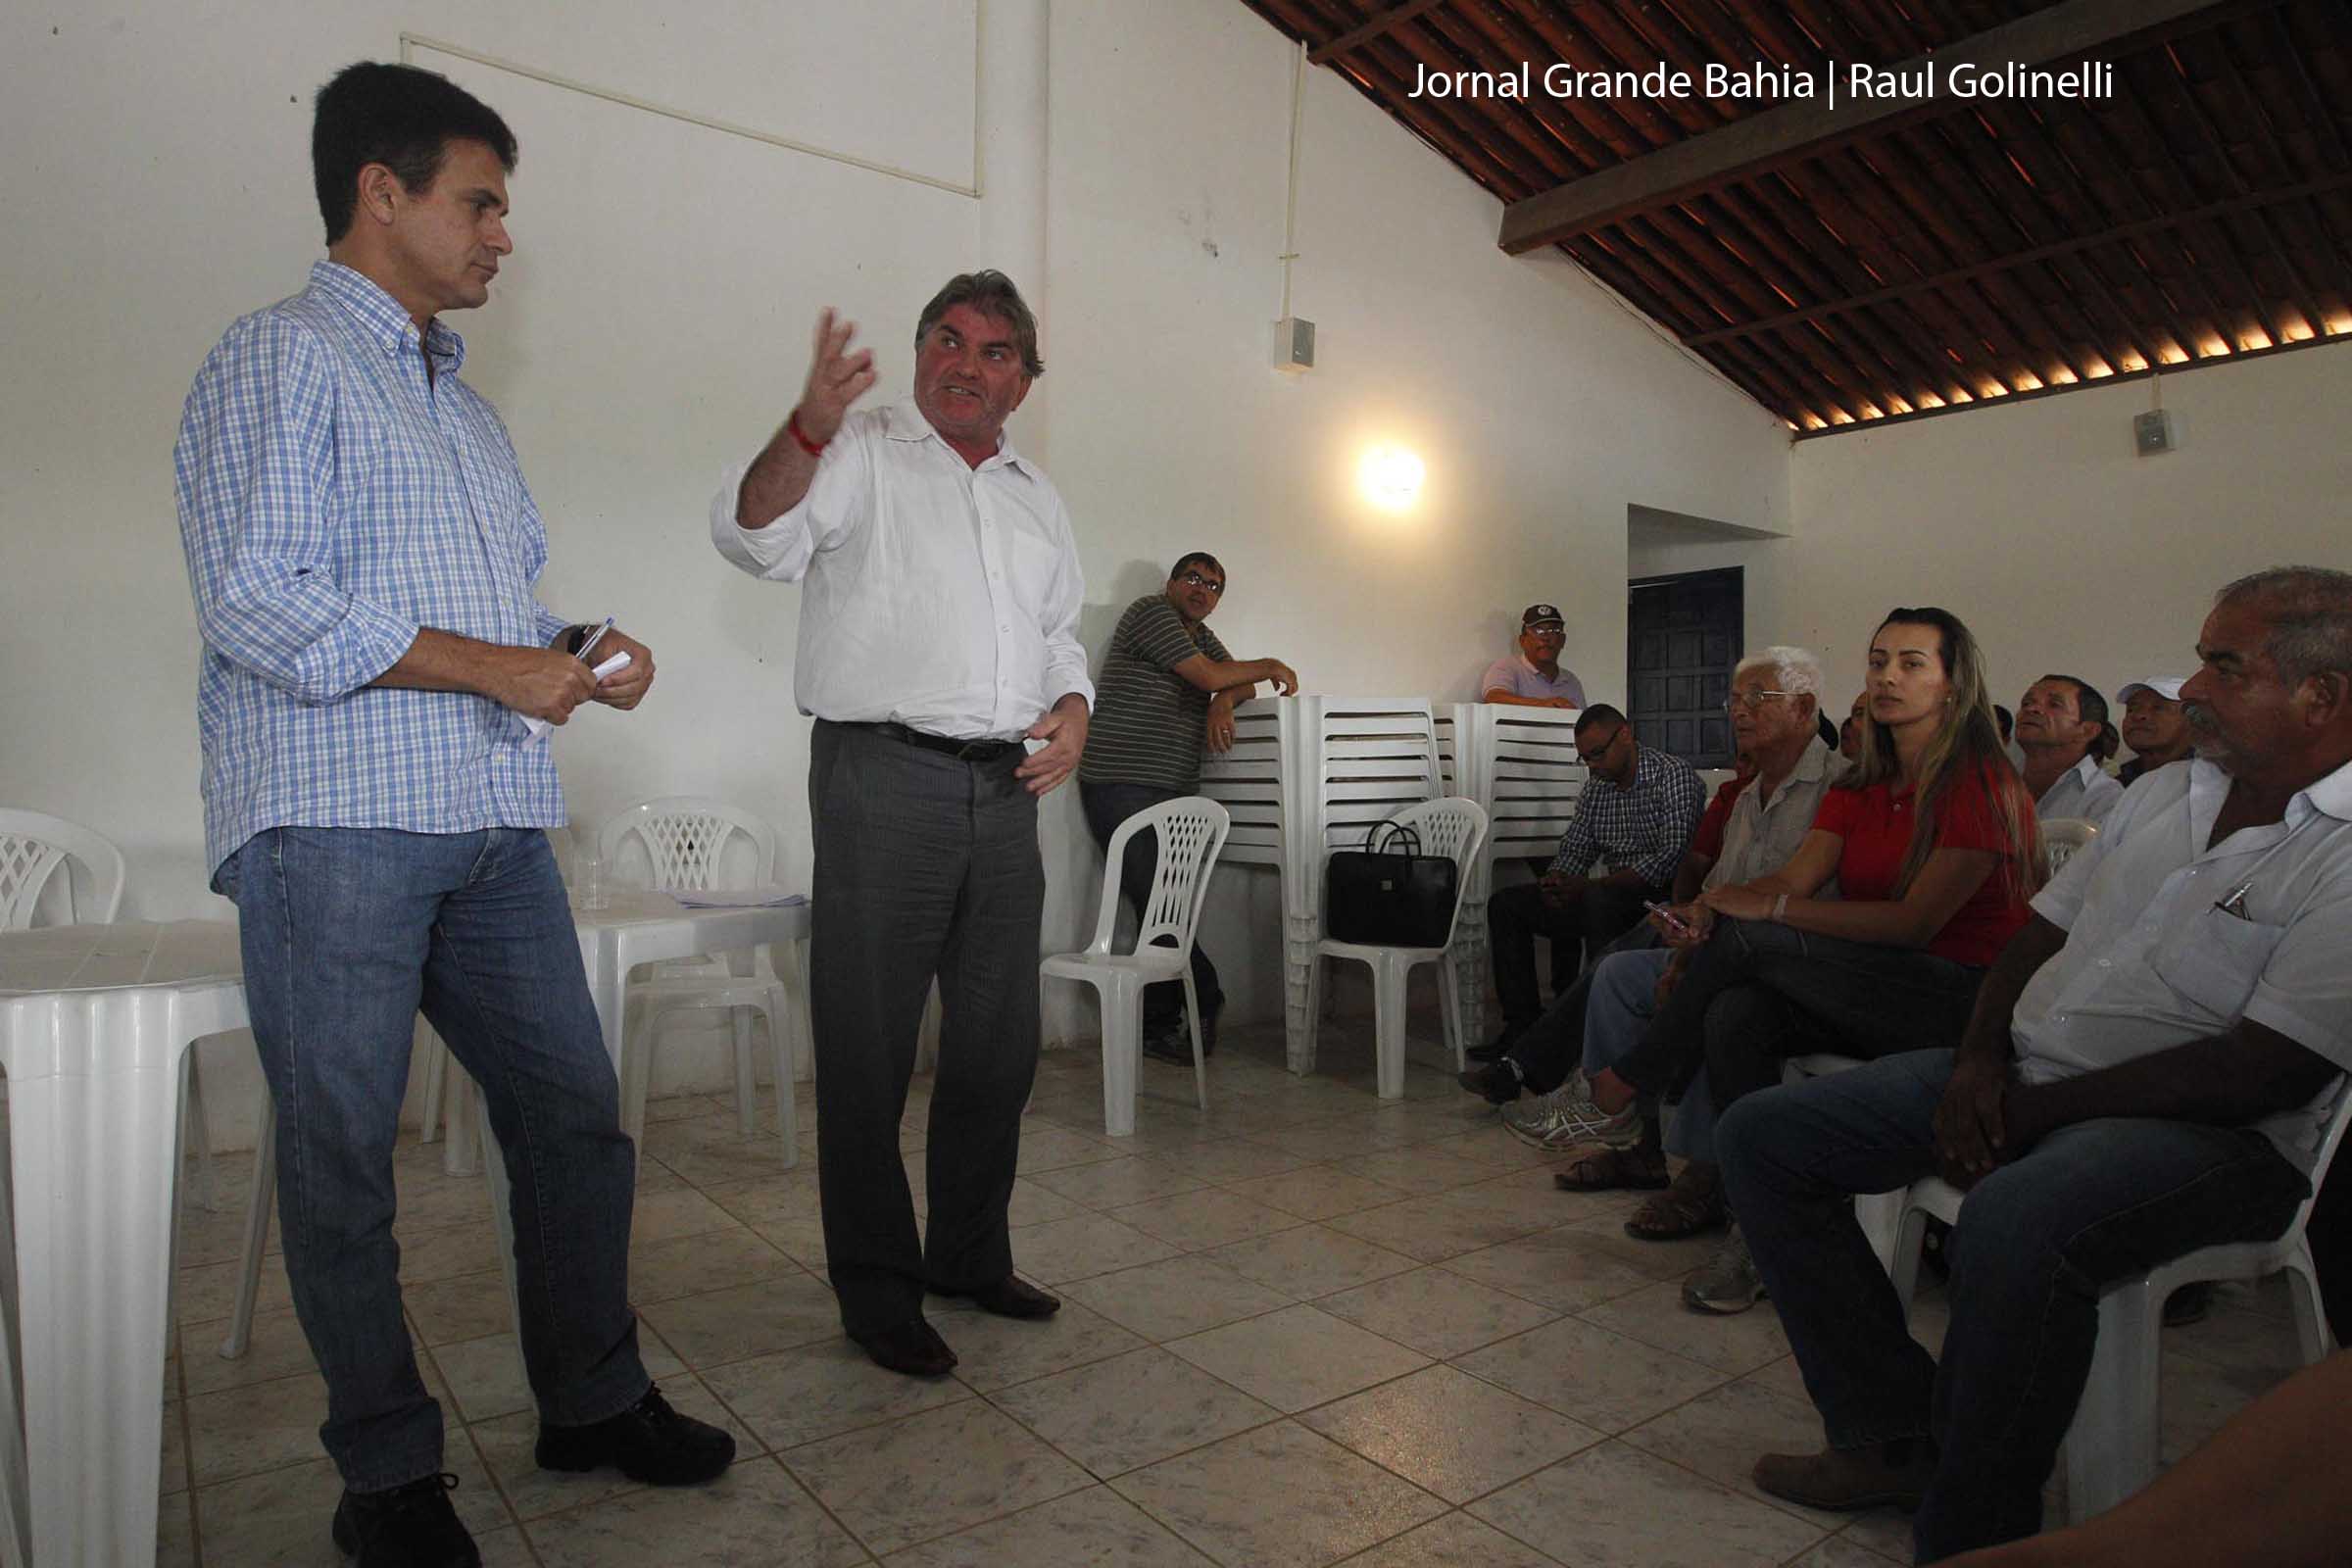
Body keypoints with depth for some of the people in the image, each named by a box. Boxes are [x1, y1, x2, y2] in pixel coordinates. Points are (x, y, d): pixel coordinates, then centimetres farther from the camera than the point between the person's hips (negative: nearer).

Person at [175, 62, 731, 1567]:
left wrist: (581, 648, 6)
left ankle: (595, 1401, 24)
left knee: (577, 1113, 8)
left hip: (494, 825, 8)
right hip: (335, 822, -7)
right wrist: (493, 667, -14)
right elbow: (258, 604, -13)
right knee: (343, 1154, 3)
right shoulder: (279, 362, -1)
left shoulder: (468, 407, 24)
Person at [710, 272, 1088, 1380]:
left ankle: (970, 1255, 30)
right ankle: (878, 1294, 15)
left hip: (1006, 790, 6)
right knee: (870, 1048, 0)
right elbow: (754, 534, -14)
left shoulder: (1037, 498, 21)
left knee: (999, 1043, 13)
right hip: (883, 779, -6)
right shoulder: (861, 452, 3)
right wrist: (809, 428, -32)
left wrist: (1073, 710, 5)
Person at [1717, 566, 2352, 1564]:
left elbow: (2266, 1069, -19)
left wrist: (2036, 1109, -17)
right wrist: (1981, 1059, -2)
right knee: (1760, 1135, -2)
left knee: (2014, 1221, -41)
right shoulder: (2163, 794, 14)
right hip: (2022, 1079, 8)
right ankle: (1895, 1435, 2)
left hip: (2213, 1130, -8)